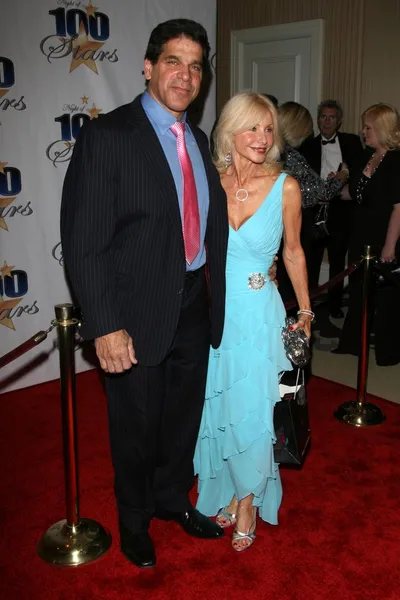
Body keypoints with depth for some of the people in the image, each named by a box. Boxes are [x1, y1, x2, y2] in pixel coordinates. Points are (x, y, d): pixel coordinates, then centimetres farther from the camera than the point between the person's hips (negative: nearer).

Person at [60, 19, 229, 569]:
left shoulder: (198, 140, 8)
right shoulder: (106, 135, -14)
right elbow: (83, 242, -17)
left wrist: (214, 296, 5)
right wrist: (106, 327, -22)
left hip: (195, 309, 6)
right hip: (138, 316, -6)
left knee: (184, 417, 22)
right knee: (137, 427, 14)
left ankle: (173, 498, 49)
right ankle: (134, 519, 41)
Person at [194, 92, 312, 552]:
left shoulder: (285, 187, -9)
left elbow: (293, 252, 3)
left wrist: (305, 311, 9)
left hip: (259, 313, -2)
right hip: (212, 310, 2)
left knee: (253, 411, 5)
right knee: (216, 408, 14)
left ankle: (248, 500, 30)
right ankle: (224, 492, 37)